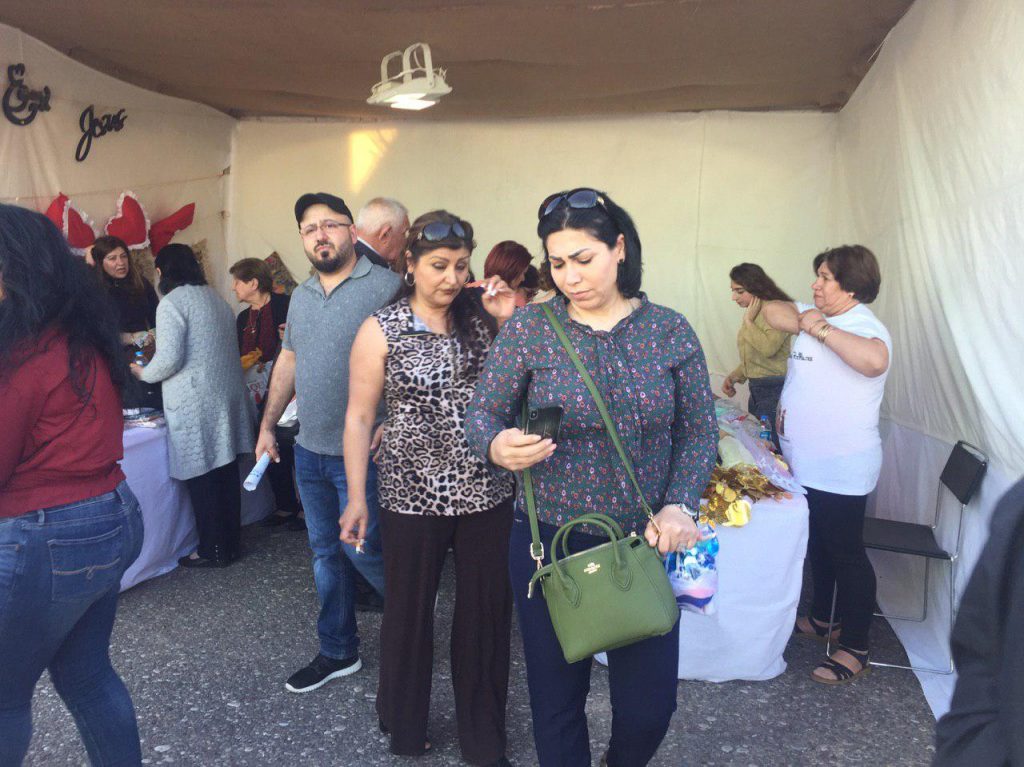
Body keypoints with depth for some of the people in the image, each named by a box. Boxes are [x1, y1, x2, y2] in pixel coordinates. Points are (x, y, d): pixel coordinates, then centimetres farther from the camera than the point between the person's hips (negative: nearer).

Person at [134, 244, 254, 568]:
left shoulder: (172, 303, -9)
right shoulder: (216, 298, 13)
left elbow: (168, 359, -16)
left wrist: (144, 373, 5)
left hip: (195, 404, -7)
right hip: (227, 395, 7)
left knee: (201, 480, 2)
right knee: (226, 473, 12)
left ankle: (213, 550, 11)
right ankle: (231, 542, 22)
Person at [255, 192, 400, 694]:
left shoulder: (385, 287, -12)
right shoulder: (301, 296, 12)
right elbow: (288, 361, 19)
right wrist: (267, 424, 16)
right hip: (309, 449, 7)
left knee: (360, 547, 0)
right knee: (325, 552, 15)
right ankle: (337, 652, 30)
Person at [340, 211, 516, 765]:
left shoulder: (479, 321, 3)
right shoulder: (381, 330, -4)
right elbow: (359, 417, -3)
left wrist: (511, 323, -7)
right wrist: (356, 497, -5)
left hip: (487, 492, 2)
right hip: (413, 496, -2)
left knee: (487, 613, 10)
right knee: (409, 612, 15)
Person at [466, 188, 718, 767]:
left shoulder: (671, 331, -2)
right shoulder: (528, 329, -6)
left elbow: (700, 430, 3)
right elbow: (482, 416, -4)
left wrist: (681, 506, -12)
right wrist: (498, 446, -27)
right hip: (549, 544, -1)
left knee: (650, 706, 12)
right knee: (557, 699, 14)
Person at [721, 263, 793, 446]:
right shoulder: (752, 313, 13)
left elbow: (768, 348, -26)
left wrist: (748, 321, -15)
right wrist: (733, 376, 8)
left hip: (775, 390, -9)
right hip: (756, 389, 9)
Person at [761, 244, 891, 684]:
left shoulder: (865, 328, -18)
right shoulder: (818, 316, 8)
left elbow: (874, 360, -40)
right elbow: (771, 310, 7)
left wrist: (821, 329, -30)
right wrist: (802, 320, -11)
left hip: (841, 470, -9)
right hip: (807, 465, 9)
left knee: (845, 553, 2)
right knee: (817, 546, 22)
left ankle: (855, 648, 16)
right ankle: (820, 618, 41)